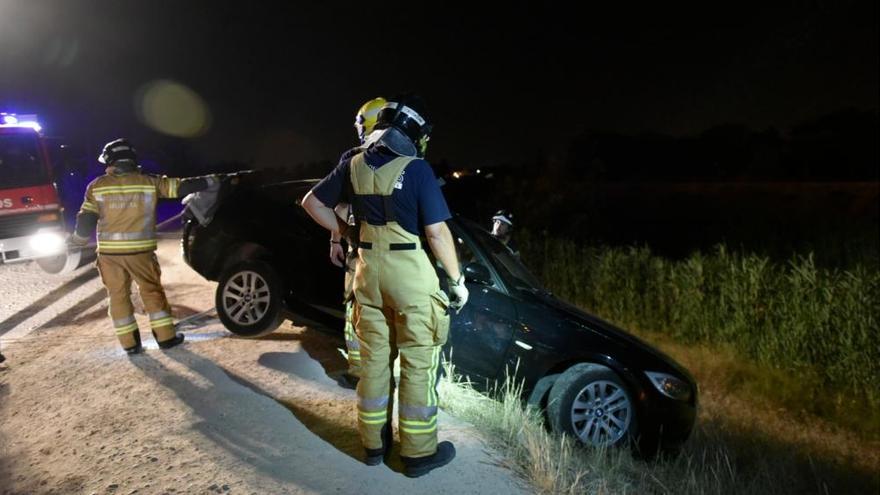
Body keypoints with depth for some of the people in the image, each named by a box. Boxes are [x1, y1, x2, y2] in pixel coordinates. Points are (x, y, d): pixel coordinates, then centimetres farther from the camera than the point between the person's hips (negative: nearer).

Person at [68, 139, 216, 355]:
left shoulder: (97, 186, -1)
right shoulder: (149, 182, -3)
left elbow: (86, 222, -2)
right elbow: (181, 187, 4)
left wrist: (75, 240, 17)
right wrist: (211, 180, 15)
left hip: (109, 252, 1)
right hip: (140, 250, 0)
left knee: (118, 296, 11)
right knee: (152, 291, 10)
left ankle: (130, 343, 15)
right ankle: (166, 336, 11)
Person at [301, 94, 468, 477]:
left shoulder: (353, 165, 5)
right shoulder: (416, 169, -12)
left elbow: (312, 203, 13)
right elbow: (437, 232, -14)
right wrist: (457, 279, -4)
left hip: (368, 270, 6)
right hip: (410, 273, -5)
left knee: (374, 358, 15)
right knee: (418, 363, 5)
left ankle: (373, 442, 29)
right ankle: (418, 452, 16)